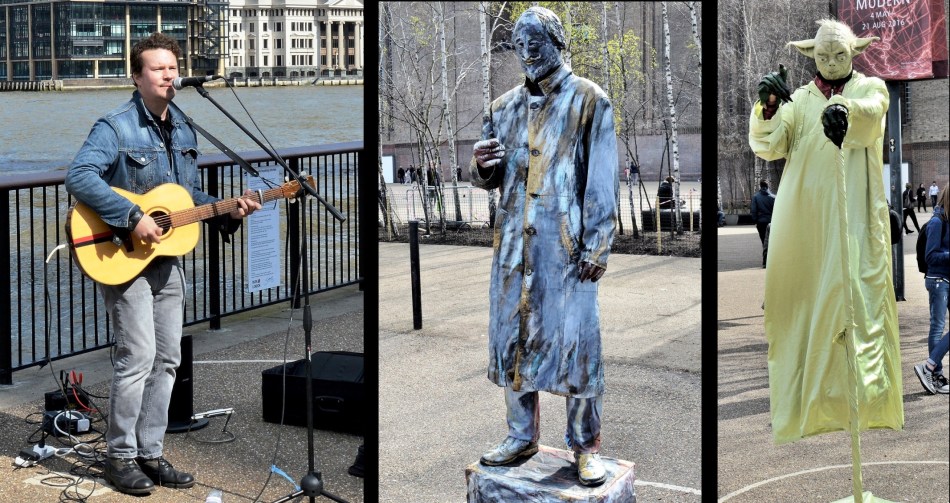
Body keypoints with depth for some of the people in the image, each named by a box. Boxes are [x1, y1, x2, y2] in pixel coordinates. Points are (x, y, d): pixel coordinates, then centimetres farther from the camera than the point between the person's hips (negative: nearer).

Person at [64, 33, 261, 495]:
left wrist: (228, 213, 3)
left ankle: (149, 452, 20)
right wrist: (132, 219, -30)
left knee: (167, 358, 9)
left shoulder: (183, 130, 11)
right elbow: (79, 177, -26)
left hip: (167, 259, 8)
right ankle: (121, 455, 4)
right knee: (138, 355, -10)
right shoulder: (116, 126, -12)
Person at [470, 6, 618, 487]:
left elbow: (602, 180, -5)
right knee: (511, 337, 9)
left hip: (566, 245, -5)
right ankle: (521, 435, 22)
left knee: (575, 342, -3)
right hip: (514, 244, 5)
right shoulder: (505, 106, 13)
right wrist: (481, 165, -8)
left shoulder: (589, 101, -2)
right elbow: (490, 178, 17)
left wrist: (596, 247, -11)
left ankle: (585, 446, 7)